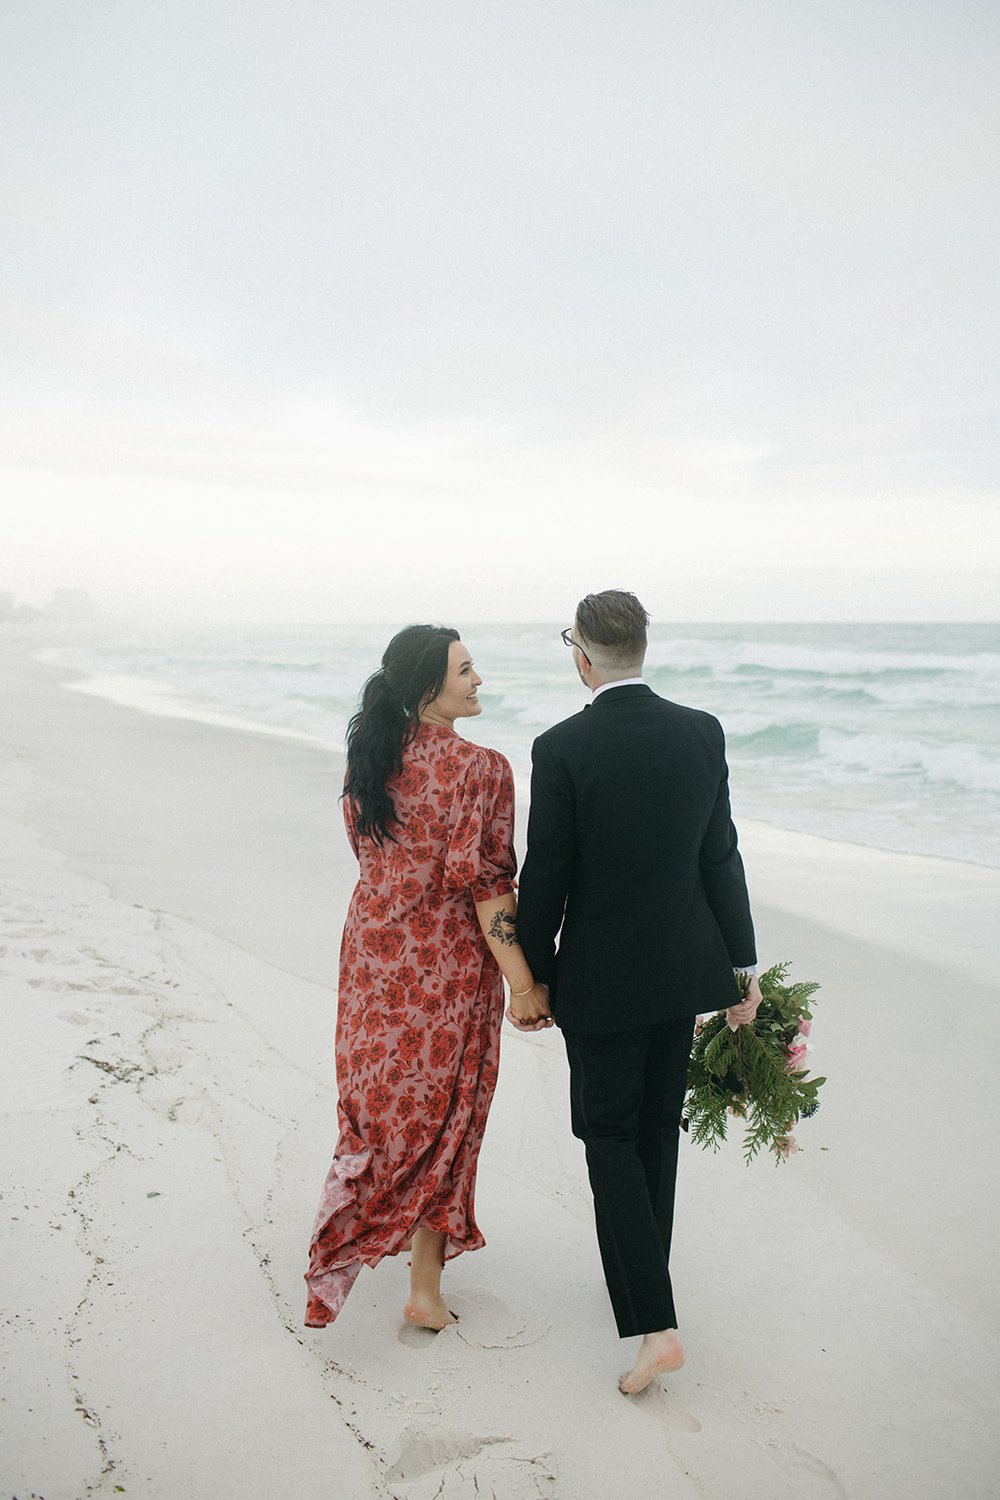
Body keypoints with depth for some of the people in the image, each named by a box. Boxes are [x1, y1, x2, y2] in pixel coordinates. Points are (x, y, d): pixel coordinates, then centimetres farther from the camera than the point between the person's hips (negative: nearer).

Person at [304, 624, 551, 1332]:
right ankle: (426, 1288, 21)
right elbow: (485, 882, -20)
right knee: (439, 1111, 9)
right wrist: (523, 981, -14)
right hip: (448, 961, -5)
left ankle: (354, 1232, 42)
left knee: (380, 1095, 23)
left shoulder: (368, 757, 0)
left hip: (373, 947, 6)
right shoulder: (480, 768, -19)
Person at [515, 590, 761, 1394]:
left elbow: (545, 876, -13)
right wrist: (743, 966, 5)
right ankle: (641, 1276, 39)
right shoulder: (702, 732, -4)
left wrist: (532, 979, 0)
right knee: (658, 1126, 20)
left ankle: (654, 1322, 3)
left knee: (611, 1134, 9)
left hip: (601, 974, -5)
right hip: (683, 966, 5)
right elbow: (720, 857, -1)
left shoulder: (561, 748, -17)